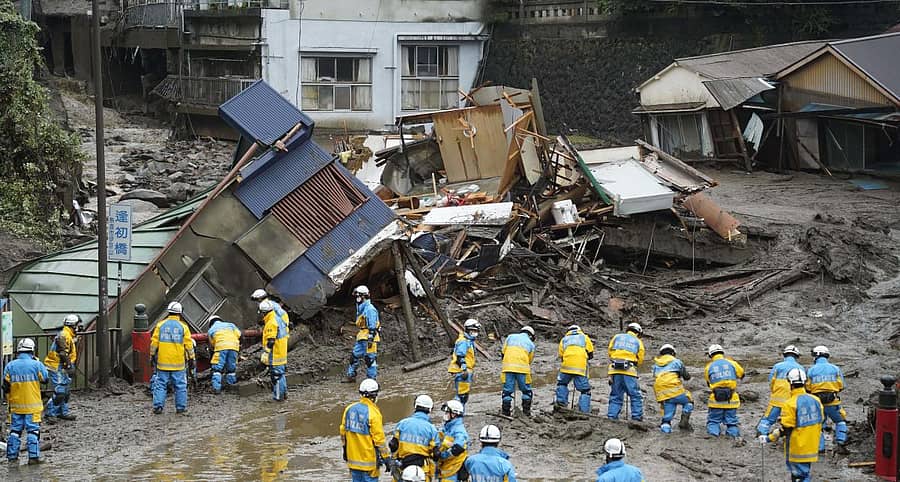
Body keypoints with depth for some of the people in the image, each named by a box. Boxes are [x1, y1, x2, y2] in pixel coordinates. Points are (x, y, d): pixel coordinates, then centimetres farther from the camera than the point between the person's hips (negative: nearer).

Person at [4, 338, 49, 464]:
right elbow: (46, 378, 5)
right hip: (32, 406, -3)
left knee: (15, 431, 11)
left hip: (15, 406, 3)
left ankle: (12, 457, 13)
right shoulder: (36, 365, -10)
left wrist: (9, 400, 17)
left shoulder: (10, 366, -1)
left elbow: (6, 387, 2)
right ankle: (33, 456, -1)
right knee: (33, 430, 2)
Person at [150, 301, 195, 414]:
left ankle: (158, 406, 2)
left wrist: (152, 356, 12)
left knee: (160, 384, 7)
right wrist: (191, 359, 5)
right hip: (178, 363, -1)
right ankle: (181, 407, 9)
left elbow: (154, 342, 2)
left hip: (162, 362, 1)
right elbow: (189, 345, -2)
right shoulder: (183, 327, -2)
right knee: (180, 385, 7)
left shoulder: (160, 325, 1)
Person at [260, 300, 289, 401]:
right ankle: (284, 394, 25)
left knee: (276, 375, -3)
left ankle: (278, 396, 0)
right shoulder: (279, 320, 12)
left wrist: (265, 354, -19)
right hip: (282, 355, 10)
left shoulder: (271, 323, -18)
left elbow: (270, 341, -22)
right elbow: (285, 335, 19)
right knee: (281, 374, 18)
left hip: (274, 356, -10)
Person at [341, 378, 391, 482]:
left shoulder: (349, 409, 2)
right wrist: (386, 458, -7)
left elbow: (343, 432, 11)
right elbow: (379, 439, -15)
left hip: (353, 459, 6)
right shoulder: (373, 413, -17)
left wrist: (345, 451, 23)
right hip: (368, 460, -6)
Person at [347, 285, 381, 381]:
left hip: (369, 338, -10)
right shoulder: (361, 309, 18)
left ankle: (372, 379, 0)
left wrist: (370, 339, -22)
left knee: (370, 359, -6)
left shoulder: (370, 309, -13)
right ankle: (351, 376, 18)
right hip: (361, 338, 10)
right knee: (354, 356, 11)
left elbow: (372, 327, -18)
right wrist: (358, 335, 26)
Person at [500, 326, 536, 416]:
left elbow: (503, 352, 15)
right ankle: (526, 411, 13)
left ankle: (506, 411, 5)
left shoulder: (511, 337, 18)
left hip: (508, 367, 1)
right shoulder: (531, 344, 16)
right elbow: (530, 360, 16)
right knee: (526, 391, 13)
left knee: (507, 390, 6)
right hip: (522, 368, -1)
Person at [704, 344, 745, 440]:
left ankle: (713, 433, -16)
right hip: (731, 400, 0)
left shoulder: (709, 367, 3)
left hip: (716, 401, 0)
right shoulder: (732, 363, 3)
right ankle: (734, 433, -17)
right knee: (732, 422, 12)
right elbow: (741, 375, 18)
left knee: (713, 421, 12)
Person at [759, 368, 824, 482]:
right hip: (812, 446, 7)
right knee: (804, 472, 18)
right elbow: (820, 420, 11)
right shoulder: (815, 400, 1)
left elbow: (785, 429, -18)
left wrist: (768, 438, -11)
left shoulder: (790, 404, -19)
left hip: (797, 450, -7)